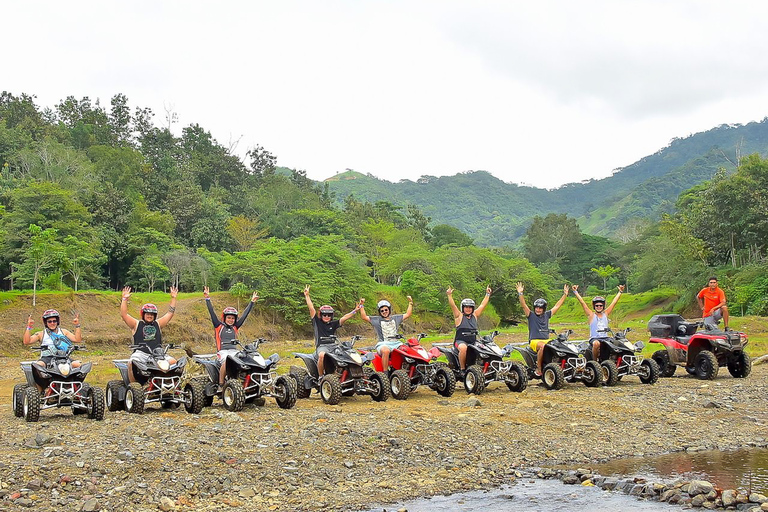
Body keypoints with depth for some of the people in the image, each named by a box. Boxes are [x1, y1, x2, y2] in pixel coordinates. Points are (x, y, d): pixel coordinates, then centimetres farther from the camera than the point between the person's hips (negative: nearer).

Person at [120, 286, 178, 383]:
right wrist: (125, 299, -3)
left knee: (173, 361, -22)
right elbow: (123, 314, 6)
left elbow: (170, 313, 24)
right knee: (132, 363, -34)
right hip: (141, 353, -3)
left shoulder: (158, 324, 24)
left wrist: (173, 298, 19)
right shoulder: (136, 324, 16)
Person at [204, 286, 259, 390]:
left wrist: (252, 302, 26)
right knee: (227, 361, -37)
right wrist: (207, 299, -1)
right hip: (223, 351, -4)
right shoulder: (219, 326, 13)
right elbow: (212, 313, 6)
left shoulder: (235, 327, 23)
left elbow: (245, 315, 25)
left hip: (234, 351, 4)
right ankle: (221, 384, -31)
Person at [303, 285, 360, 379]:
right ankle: (320, 376, -24)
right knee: (322, 355, -38)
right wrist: (307, 295, 6)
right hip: (321, 346, -3)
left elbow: (344, 318, 11)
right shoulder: (317, 322, 14)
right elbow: (311, 308, 10)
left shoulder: (333, 324, 20)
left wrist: (354, 311, 0)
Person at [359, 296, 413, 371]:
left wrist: (410, 303, 24)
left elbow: (407, 315, 27)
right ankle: (385, 372, -36)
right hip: (383, 344, -4)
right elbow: (364, 317, 5)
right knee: (386, 351, -38)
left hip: (396, 343, 4)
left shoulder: (395, 318, 23)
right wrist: (362, 306, -2)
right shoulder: (376, 320, 13)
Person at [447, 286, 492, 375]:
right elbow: (453, 305, -7)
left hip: (473, 342, 5)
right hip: (460, 341, -5)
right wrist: (449, 295, -20)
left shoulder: (475, 315, 18)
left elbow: (483, 305, 18)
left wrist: (487, 294, 16)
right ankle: (462, 368, -29)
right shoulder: (459, 316, 5)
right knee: (463, 348, -38)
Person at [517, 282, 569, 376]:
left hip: (546, 340, 4)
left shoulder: (547, 315, 20)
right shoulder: (531, 315, 9)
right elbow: (523, 305, -4)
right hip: (535, 341, -4)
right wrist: (520, 294, -17)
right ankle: (538, 368, -28)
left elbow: (557, 306, 24)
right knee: (542, 346, -38)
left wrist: (565, 294, 25)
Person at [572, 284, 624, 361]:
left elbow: (614, 302, 17)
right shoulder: (591, 315, 7)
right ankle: (595, 360, -19)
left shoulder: (605, 314, 15)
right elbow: (582, 302, 2)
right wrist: (575, 292, -2)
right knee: (596, 343, -37)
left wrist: (620, 292, 17)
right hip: (594, 338, -4)